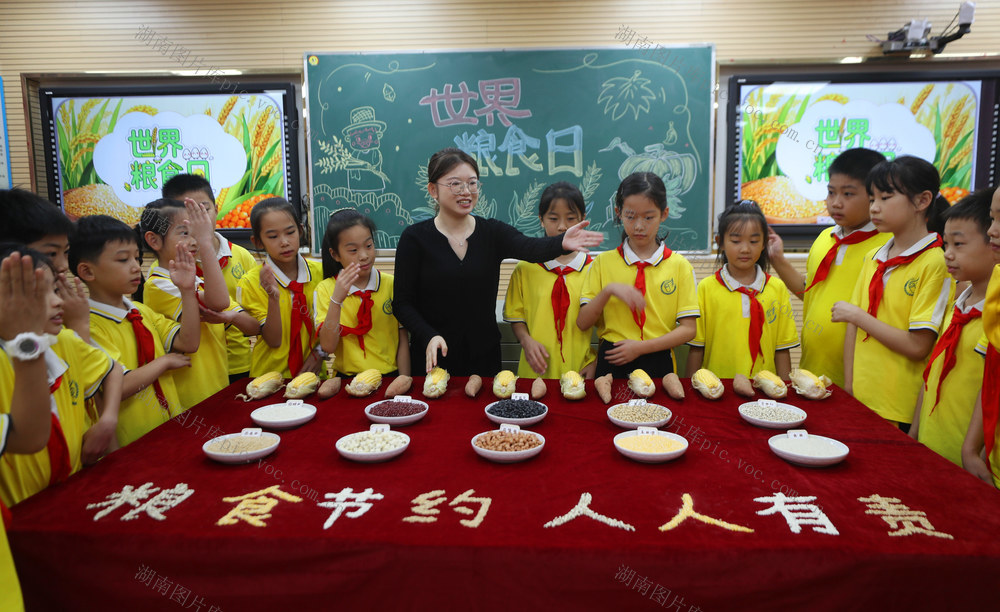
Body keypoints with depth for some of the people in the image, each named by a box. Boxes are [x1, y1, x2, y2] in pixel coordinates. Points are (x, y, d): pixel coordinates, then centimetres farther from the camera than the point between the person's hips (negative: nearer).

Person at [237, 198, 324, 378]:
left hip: (313, 373, 2)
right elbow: (274, 341, -9)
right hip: (271, 374, -1)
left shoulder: (319, 272, 2)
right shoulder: (251, 283, -5)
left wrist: (319, 353, -4)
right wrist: (273, 298, -21)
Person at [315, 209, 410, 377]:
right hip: (347, 378, 0)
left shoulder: (391, 284, 4)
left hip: (390, 375, 1)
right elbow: (328, 346, -9)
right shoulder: (325, 290, 2)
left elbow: (403, 340, 7)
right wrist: (336, 300, -19)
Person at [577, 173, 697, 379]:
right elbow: (582, 323, 1)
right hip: (612, 362, 0)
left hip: (658, 363, 0)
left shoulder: (680, 265, 5)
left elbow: (688, 329, 1)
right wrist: (609, 290, -14)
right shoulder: (603, 262, 6)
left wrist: (641, 347, -10)